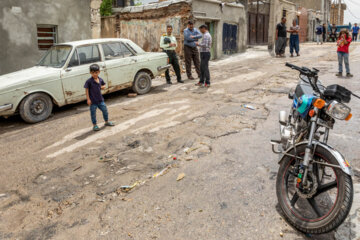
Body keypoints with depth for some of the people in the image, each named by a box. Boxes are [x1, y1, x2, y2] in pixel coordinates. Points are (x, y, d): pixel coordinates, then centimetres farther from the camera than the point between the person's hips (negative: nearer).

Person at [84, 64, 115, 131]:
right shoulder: (89, 81, -15)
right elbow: (87, 90, -11)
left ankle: (107, 122, 35)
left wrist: (102, 87, -8)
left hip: (100, 99, 5)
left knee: (105, 110, 14)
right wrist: (88, 99, -13)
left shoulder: (100, 79, 0)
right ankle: (94, 125, 22)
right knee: (93, 113, 6)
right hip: (93, 101, -5)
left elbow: (103, 85, 17)